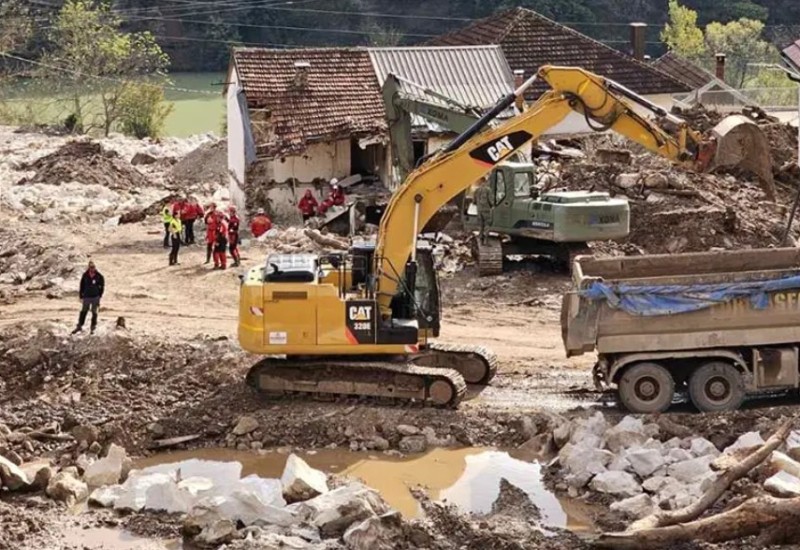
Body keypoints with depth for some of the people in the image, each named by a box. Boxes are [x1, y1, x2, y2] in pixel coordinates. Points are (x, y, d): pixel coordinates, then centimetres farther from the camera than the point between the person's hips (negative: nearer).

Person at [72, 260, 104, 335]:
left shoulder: (99, 276, -5)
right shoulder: (85, 275, -3)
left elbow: (102, 286, 3)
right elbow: (82, 286, 4)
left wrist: (99, 296, -2)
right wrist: (81, 296, 2)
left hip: (95, 297, -1)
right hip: (86, 297, 1)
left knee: (94, 313, 7)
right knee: (83, 312, 6)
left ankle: (93, 328, 16)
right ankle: (79, 326, 16)